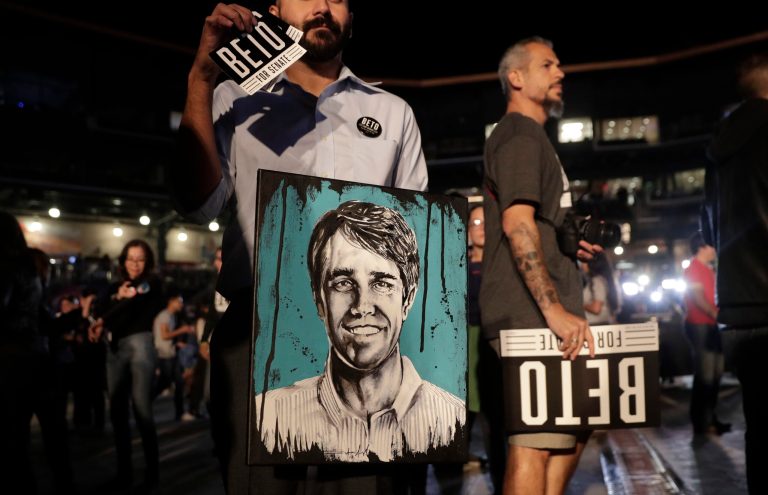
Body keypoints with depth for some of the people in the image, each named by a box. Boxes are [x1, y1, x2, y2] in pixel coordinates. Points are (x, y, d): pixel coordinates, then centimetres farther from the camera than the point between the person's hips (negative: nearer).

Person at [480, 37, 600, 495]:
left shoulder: (532, 137, 26)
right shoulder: (520, 135, -7)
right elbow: (517, 222, -21)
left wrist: (572, 246, 17)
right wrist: (554, 309, -26)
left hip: (543, 310, 11)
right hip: (530, 311, -11)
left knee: (573, 430, 15)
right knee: (536, 440, -11)